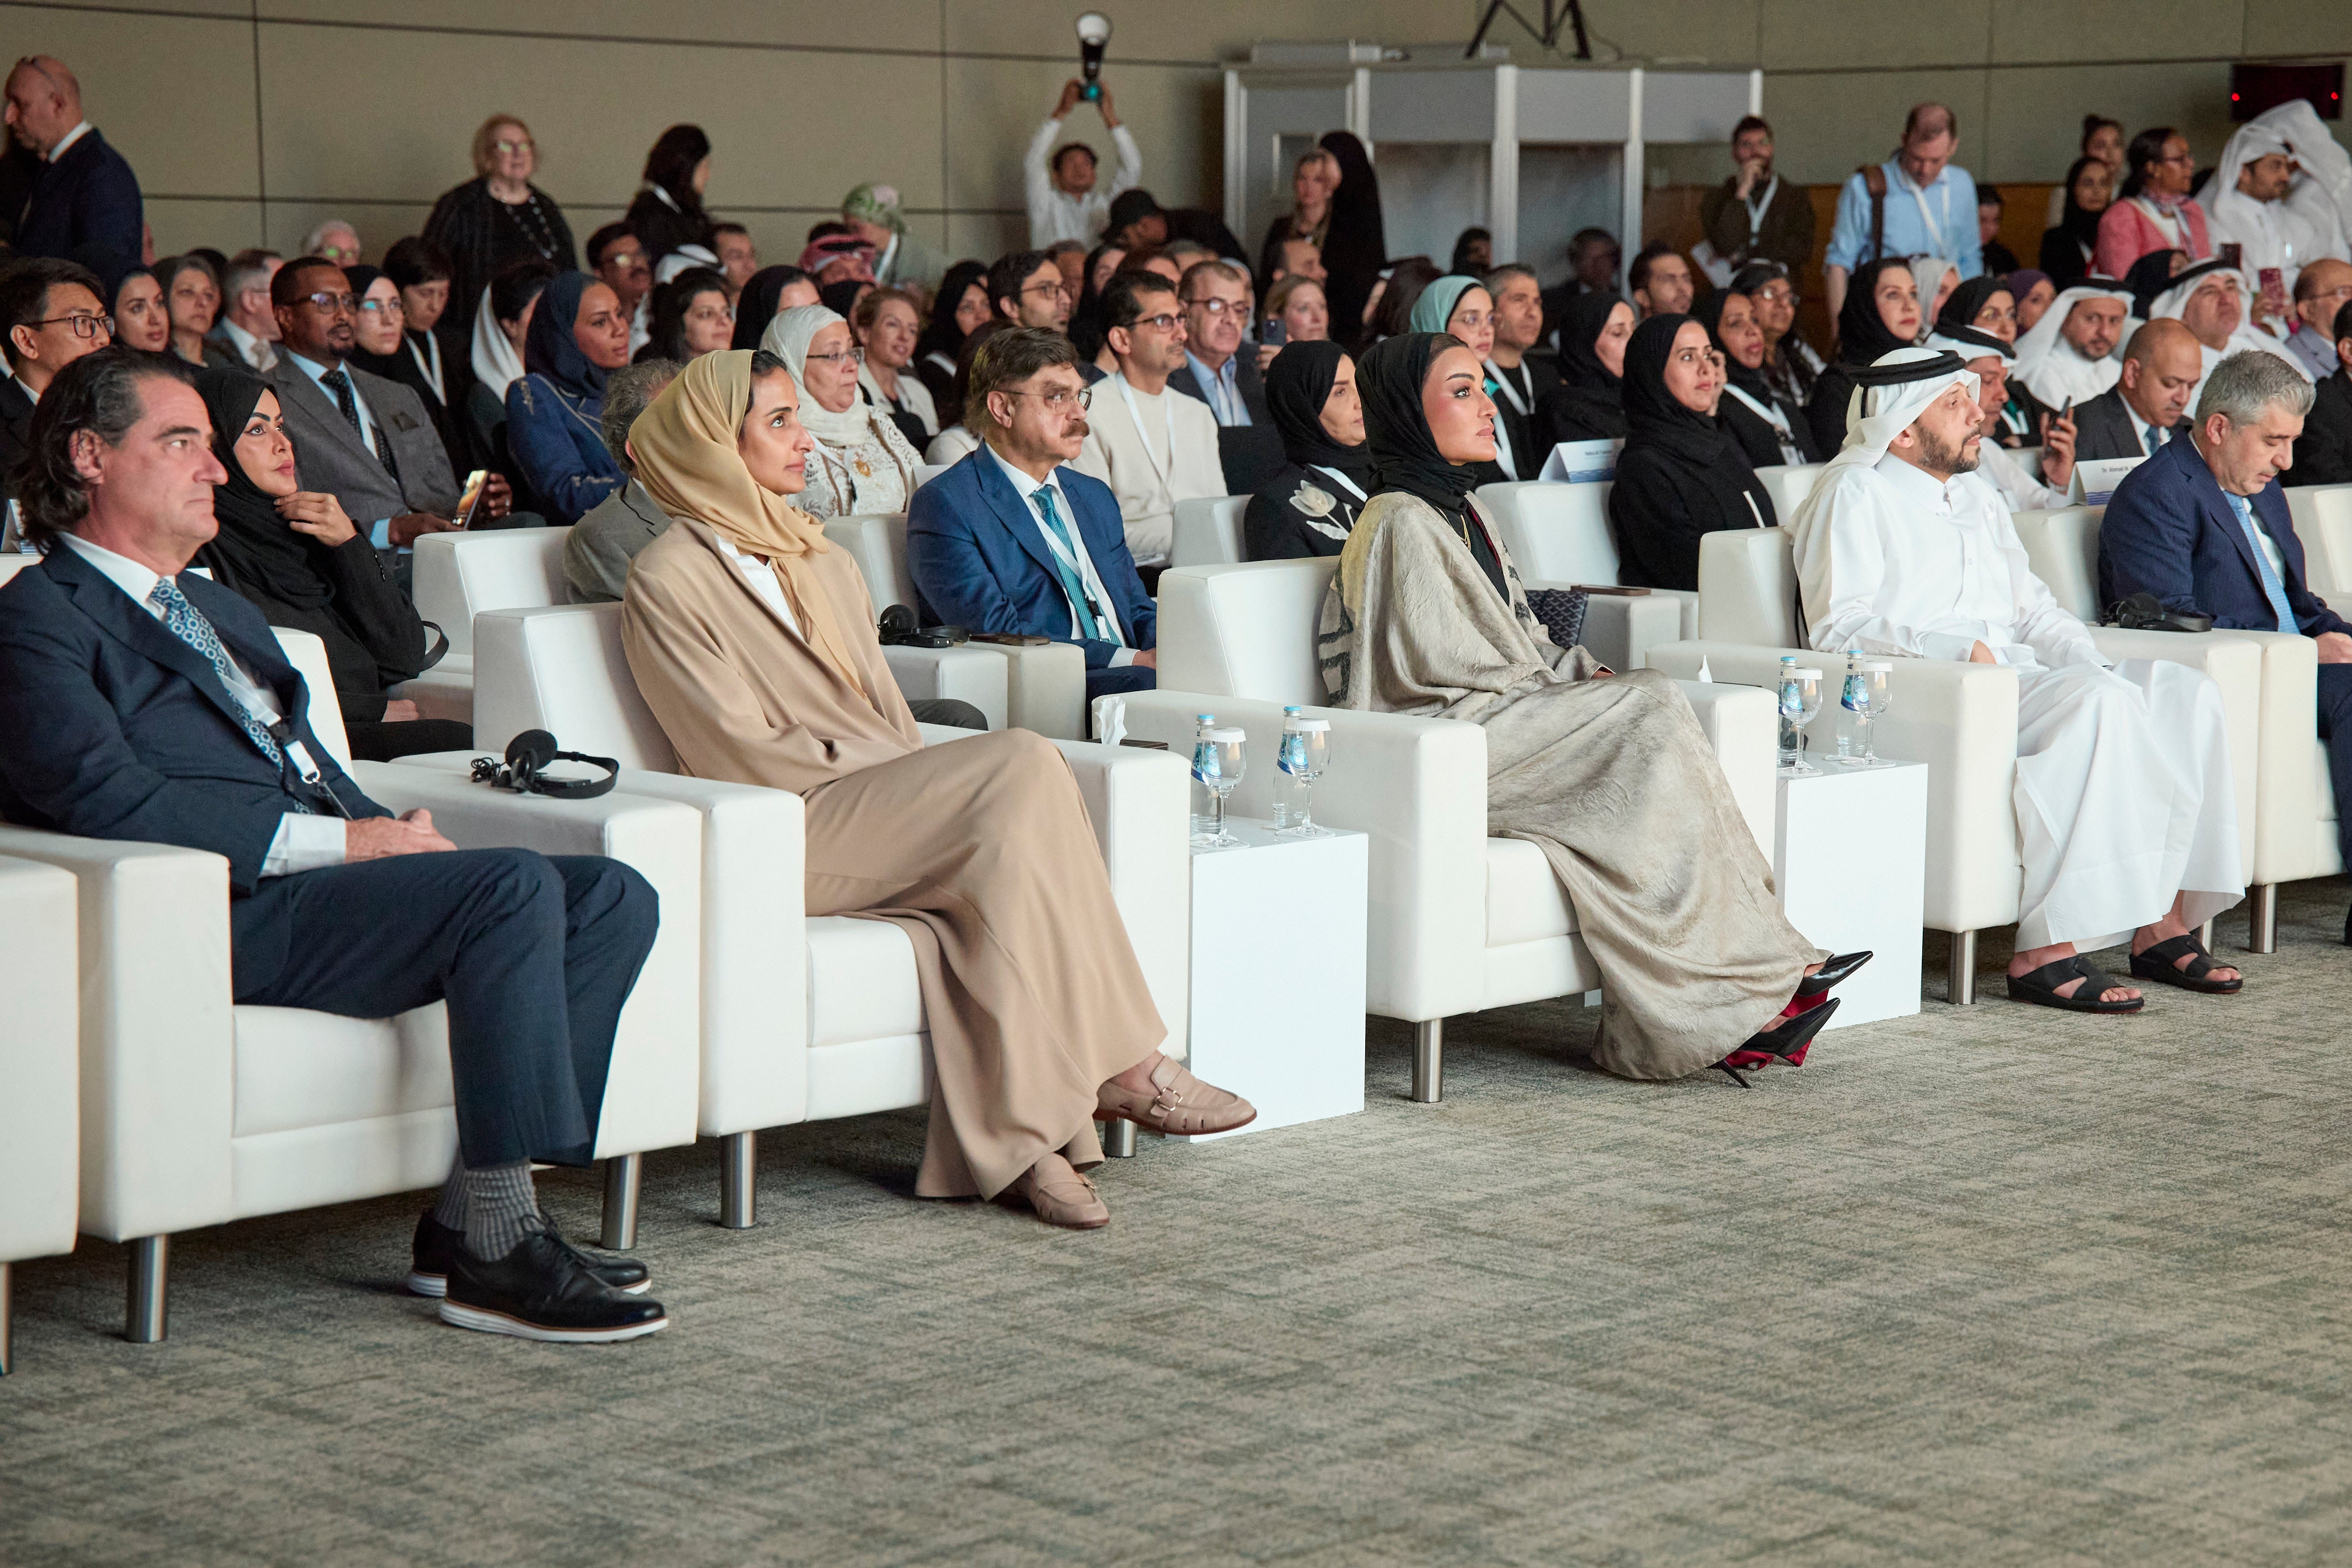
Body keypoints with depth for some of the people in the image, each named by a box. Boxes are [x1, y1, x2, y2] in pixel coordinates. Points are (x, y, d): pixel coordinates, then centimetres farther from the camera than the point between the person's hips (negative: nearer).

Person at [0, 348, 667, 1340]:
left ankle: (467, 1222, -12)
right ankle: (496, 1250, -26)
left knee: (614, 897, -9)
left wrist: (394, 834, 4)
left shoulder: (225, 614, 32)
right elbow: (114, 802, -14)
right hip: (230, 916, -9)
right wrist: (346, 840, -15)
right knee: (516, 886, -28)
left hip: (331, 880, 9)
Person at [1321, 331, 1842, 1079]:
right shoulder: (1401, 523, -8)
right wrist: (1580, 689, -8)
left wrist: (1586, 675, 1)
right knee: (1654, 711, -20)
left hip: (1503, 723, 8)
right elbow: (1440, 666, -15)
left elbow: (1522, 642, 22)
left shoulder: (1465, 511, 22)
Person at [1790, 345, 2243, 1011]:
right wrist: (1961, 651, -22)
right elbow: (1839, 626, -11)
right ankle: (2047, 950, -35)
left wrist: (2091, 663, 4)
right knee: (2103, 704, -32)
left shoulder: (1976, 494, 27)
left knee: (2185, 691, -14)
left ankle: (2164, 922, -18)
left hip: (2024, 682, 8)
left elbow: (2033, 608, 26)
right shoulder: (1855, 493, 2)